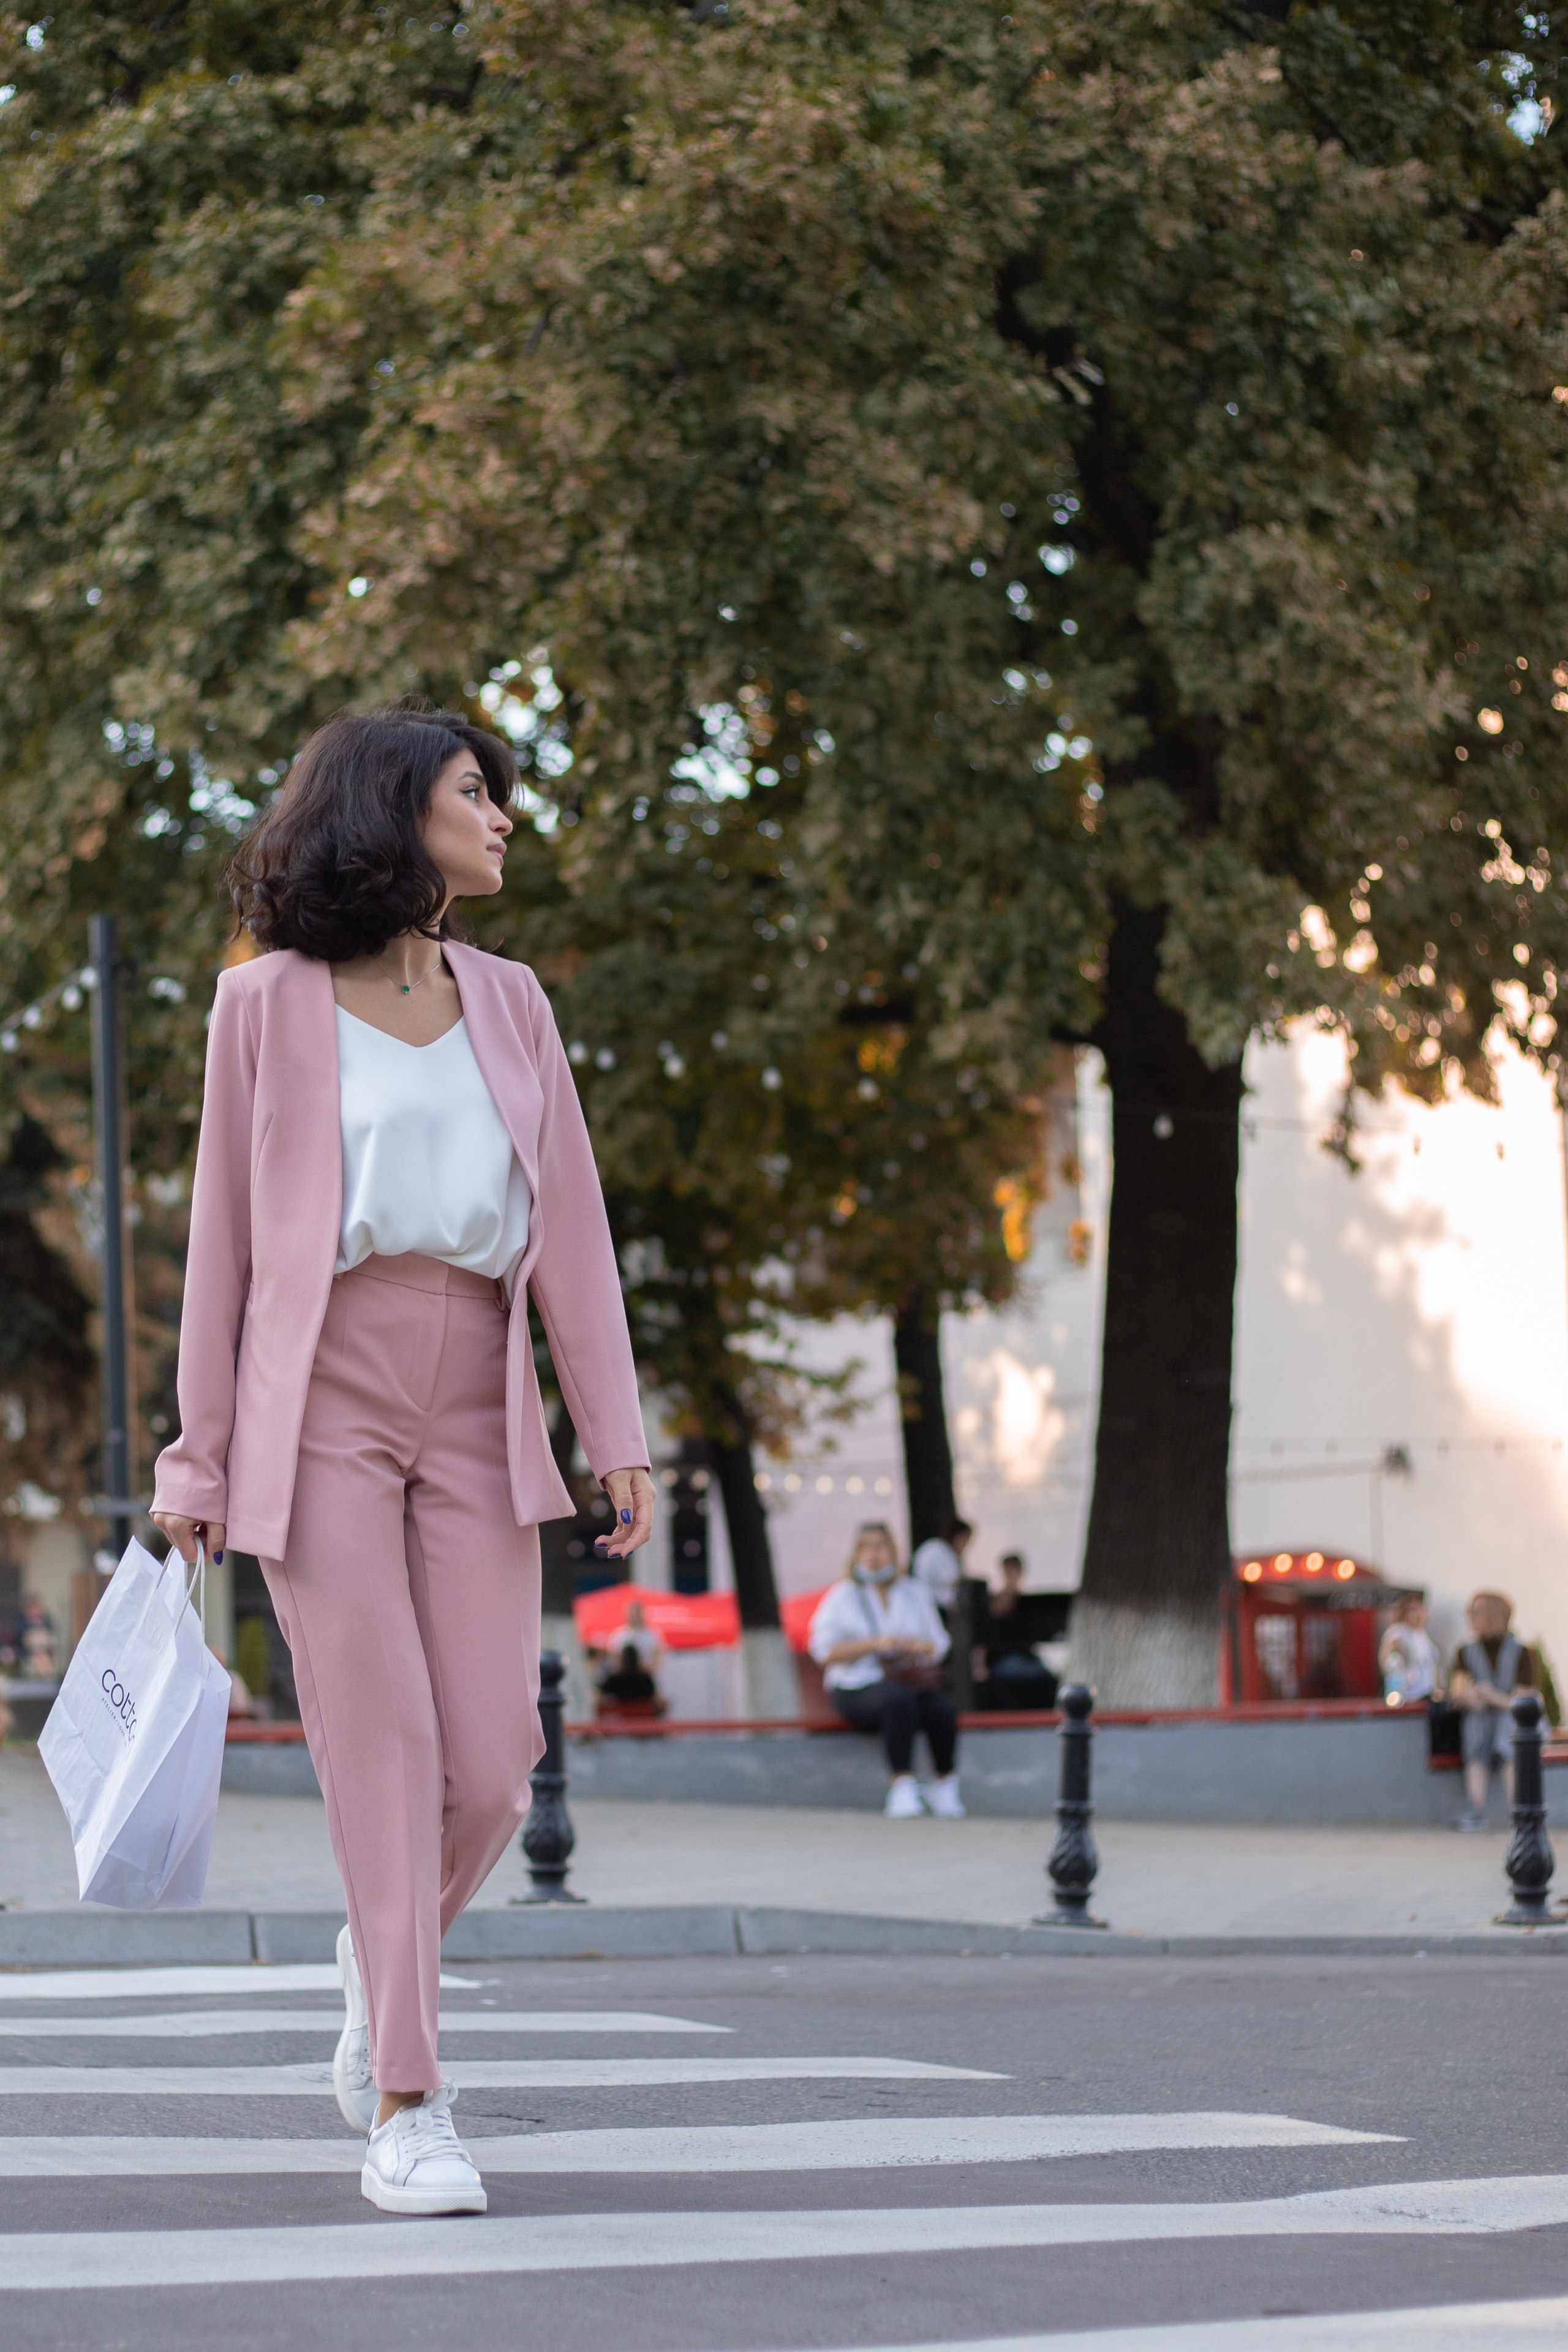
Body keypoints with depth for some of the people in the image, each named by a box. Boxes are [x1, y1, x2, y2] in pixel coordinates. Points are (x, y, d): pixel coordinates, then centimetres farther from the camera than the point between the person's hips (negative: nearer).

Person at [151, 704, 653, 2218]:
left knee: (490, 1766, -4)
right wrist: (197, 1455, 3)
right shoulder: (269, 1002, 4)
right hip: (321, 1409, -3)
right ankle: (407, 2107, -3)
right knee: (384, 1748, -10)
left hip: (475, 1415, 3)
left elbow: (570, 1225, 11)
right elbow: (223, 1232, 5)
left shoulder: (507, 1002, 14)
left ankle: (383, 1957, 28)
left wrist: (617, 1435, 2)